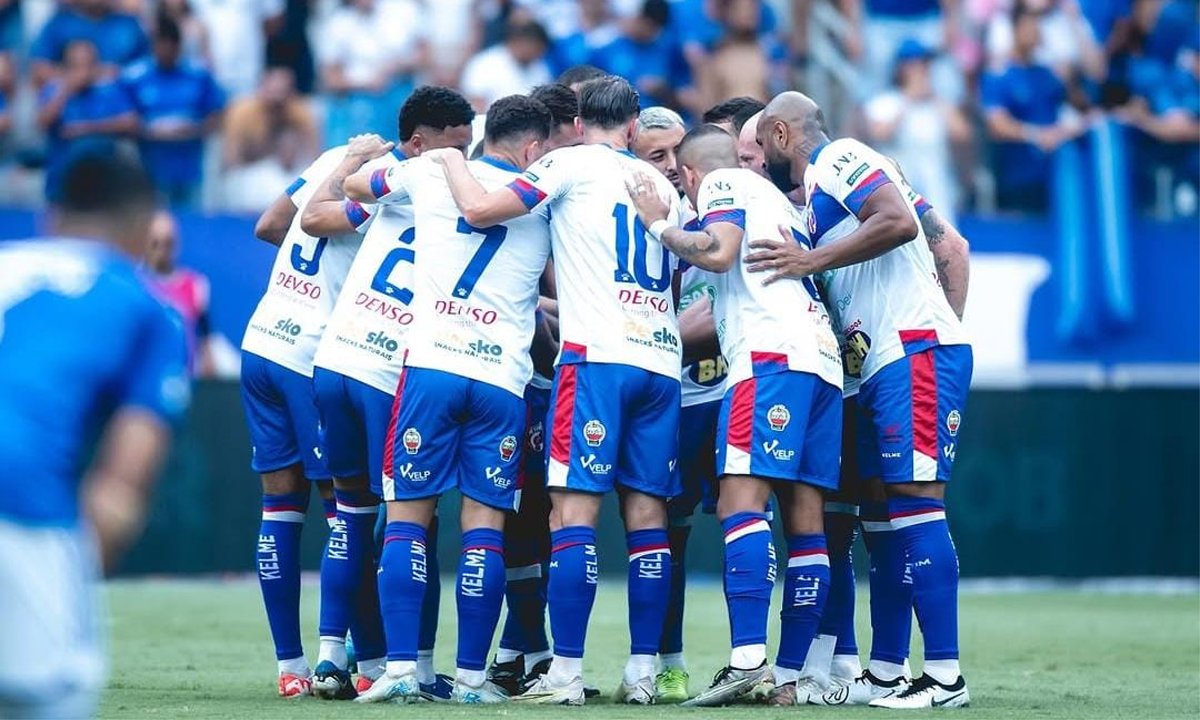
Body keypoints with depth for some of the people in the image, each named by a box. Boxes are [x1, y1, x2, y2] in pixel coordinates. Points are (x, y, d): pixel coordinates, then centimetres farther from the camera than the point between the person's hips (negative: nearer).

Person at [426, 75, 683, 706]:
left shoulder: (573, 163, 3)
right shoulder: (663, 187, 21)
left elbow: (479, 210, -5)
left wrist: (452, 160, 15)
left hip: (598, 354, -6)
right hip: (661, 359, 6)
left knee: (573, 508, -7)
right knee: (647, 513, 5)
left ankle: (566, 672, -14)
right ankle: (642, 672, 3)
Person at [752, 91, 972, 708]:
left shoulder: (837, 160, -3)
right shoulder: (815, 196, 26)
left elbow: (899, 222, -20)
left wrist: (812, 260, -17)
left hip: (915, 353, -10)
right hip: (883, 366, 10)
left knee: (913, 499, -14)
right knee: (883, 514, 10)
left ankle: (945, 674, -17)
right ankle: (887, 675, 12)